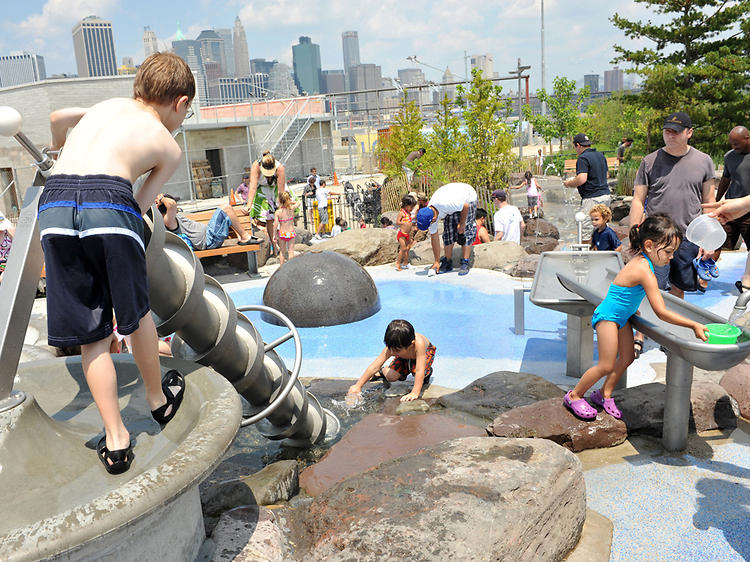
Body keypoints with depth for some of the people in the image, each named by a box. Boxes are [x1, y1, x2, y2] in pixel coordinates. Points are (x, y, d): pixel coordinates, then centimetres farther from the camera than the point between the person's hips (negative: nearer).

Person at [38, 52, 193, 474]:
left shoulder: (109, 105, 32)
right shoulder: (169, 147, 18)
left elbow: (58, 118, 47)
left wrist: (60, 146, 68)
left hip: (53, 205, 4)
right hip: (108, 203, -4)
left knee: (91, 335, 10)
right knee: (136, 312, 18)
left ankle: (116, 439, 14)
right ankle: (159, 399, 39)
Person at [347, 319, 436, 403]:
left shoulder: (418, 343, -47)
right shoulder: (391, 348, -35)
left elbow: (420, 371, -47)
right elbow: (374, 367, -30)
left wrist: (415, 393, -52)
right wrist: (358, 386, -31)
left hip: (426, 351, -3)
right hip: (404, 358, 3)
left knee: (416, 370, -33)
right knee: (391, 377, -16)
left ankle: (427, 373, 2)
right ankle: (383, 372, 19)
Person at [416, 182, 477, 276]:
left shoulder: (445, 204, -44)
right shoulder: (429, 214, -20)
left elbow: (466, 206, -28)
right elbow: (434, 238, -11)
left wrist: (462, 224, -17)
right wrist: (436, 262, -8)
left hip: (468, 198, -6)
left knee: (466, 232, -14)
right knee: (448, 232, -3)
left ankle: (465, 264, -13)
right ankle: (448, 263, 7)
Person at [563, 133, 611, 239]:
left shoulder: (583, 158, -12)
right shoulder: (601, 155, 16)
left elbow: (582, 179, -24)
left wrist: (568, 183, -6)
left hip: (592, 198, -9)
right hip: (606, 195, 9)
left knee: (586, 231, -8)